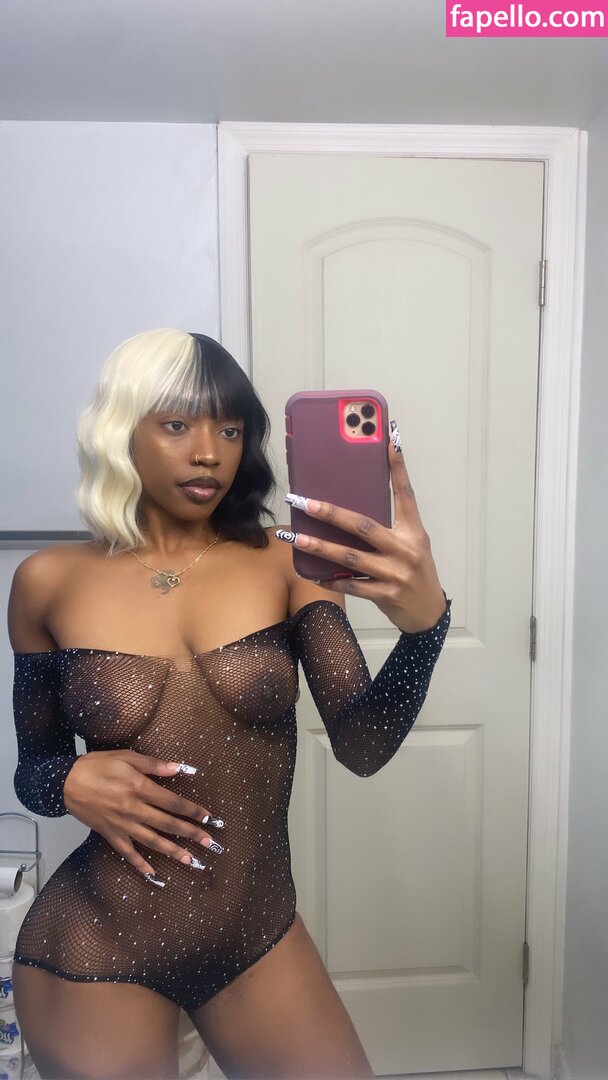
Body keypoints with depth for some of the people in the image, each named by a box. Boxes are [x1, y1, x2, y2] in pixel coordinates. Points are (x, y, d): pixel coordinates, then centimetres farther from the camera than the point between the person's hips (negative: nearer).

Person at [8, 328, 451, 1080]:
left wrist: (424, 620, -34)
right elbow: (32, 766, 5)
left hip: (261, 942, 1)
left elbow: (361, 746, -17)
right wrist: (71, 784, -17)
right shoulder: (49, 582, -6)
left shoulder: (286, 564, -8)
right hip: (93, 955, 0)